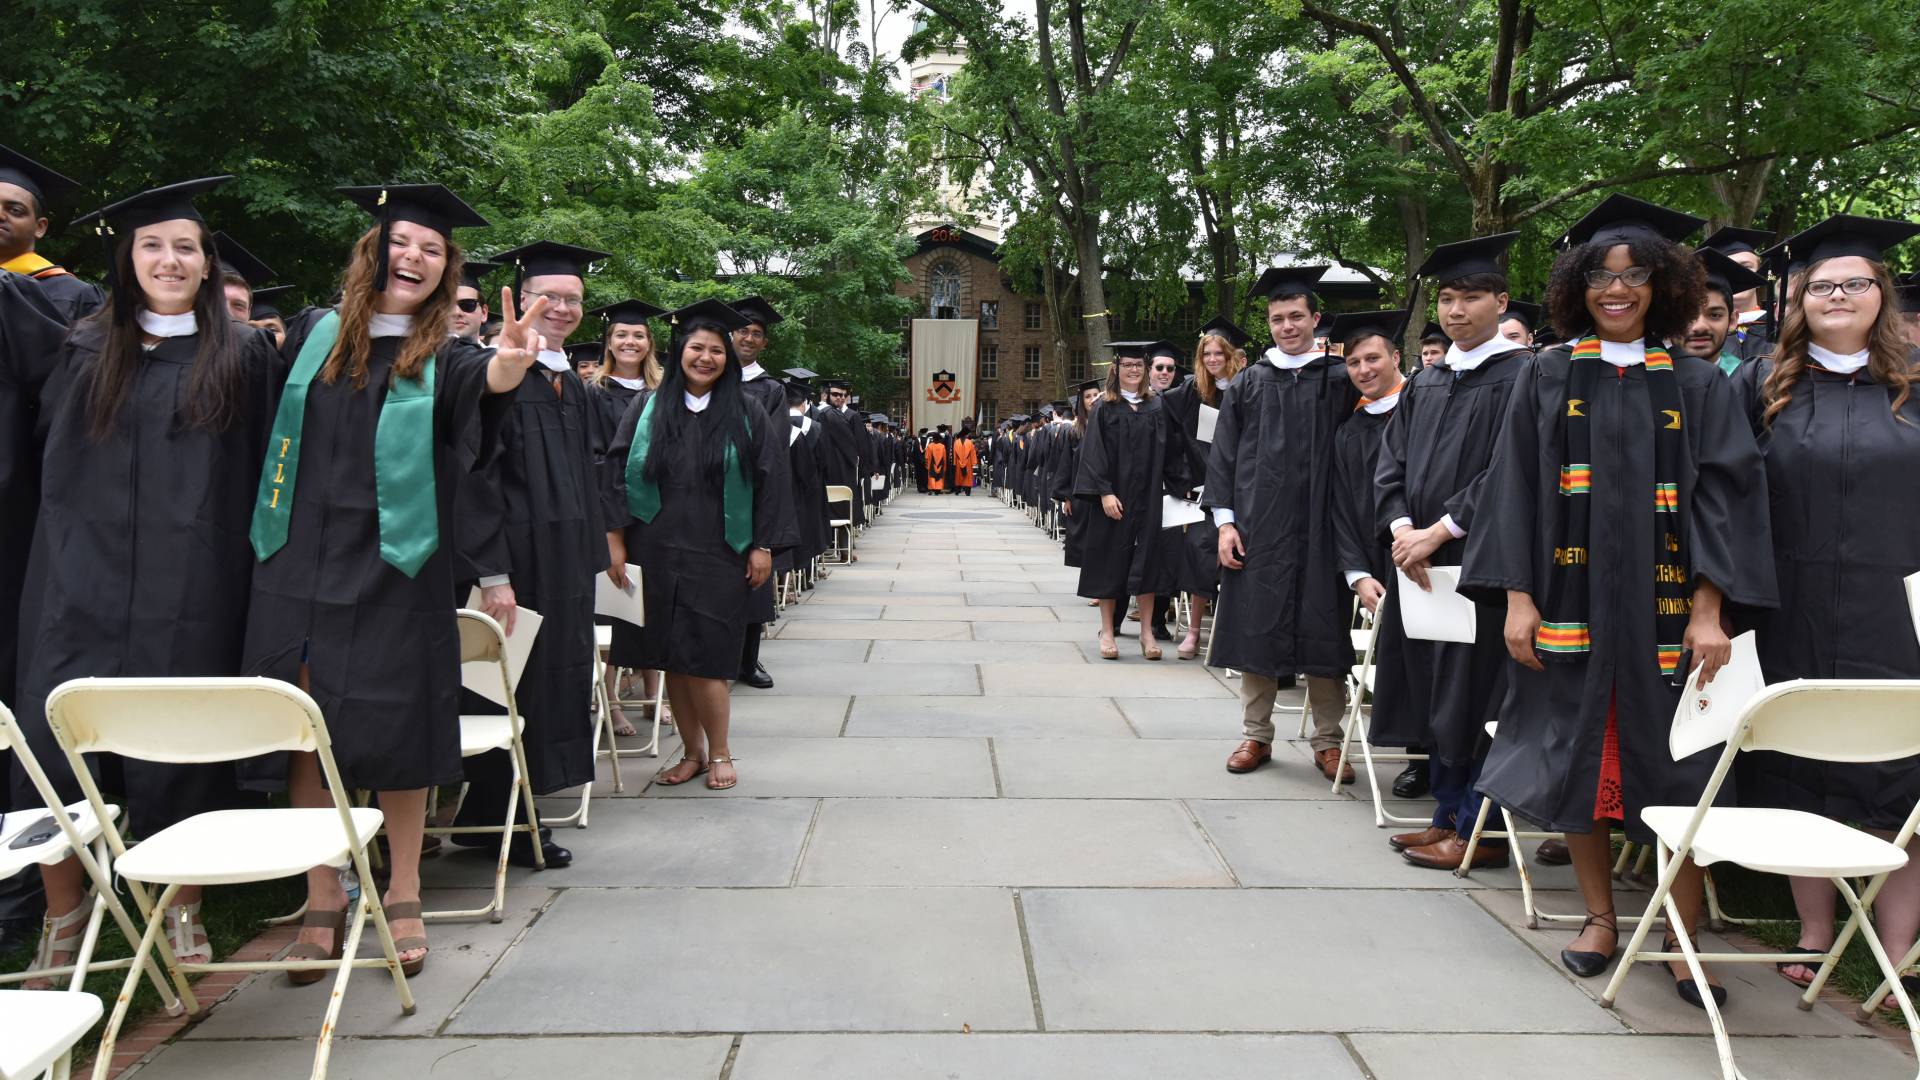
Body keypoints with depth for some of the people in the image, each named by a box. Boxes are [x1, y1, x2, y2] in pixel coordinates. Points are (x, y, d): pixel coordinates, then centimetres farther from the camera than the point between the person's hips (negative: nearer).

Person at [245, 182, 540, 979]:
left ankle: (404, 898, 16)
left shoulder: (445, 360, 1)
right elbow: (272, 432, 15)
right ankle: (322, 902, 15)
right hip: (301, 563, 2)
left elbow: (482, 389, -22)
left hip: (394, 569, -2)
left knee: (392, 731, 3)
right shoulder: (313, 336, 9)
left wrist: (510, 362, -44)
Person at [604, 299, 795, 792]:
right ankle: (692, 751, 19)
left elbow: (768, 480, 2)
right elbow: (620, 473, 5)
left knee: (702, 657, -5)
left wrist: (763, 546, -4)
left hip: (718, 553, -2)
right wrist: (615, 540, -1)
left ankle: (718, 753, 11)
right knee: (671, 657, 7)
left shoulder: (747, 415, 3)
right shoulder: (647, 409, 6)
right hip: (659, 550, 2)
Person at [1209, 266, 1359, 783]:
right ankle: (1256, 735, 18)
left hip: (1317, 529, -1)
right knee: (1255, 628, 6)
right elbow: (1222, 455, 7)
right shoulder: (1248, 383, 8)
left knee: (1321, 634, 3)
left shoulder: (1339, 381, 5)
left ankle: (1327, 741, 15)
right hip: (1257, 526, 1)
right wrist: (1225, 521, -3)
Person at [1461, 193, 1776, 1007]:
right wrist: (1517, 596, -7)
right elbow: (1516, 487, 2)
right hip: (1569, 601, 0)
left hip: (1662, 609, 0)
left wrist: (1709, 609, -10)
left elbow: (1726, 497, 1)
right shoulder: (1546, 377, 6)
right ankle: (1599, 917, 21)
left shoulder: (1698, 385, 7)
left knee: (1672, 765, 2)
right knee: (1577, 755, 5)